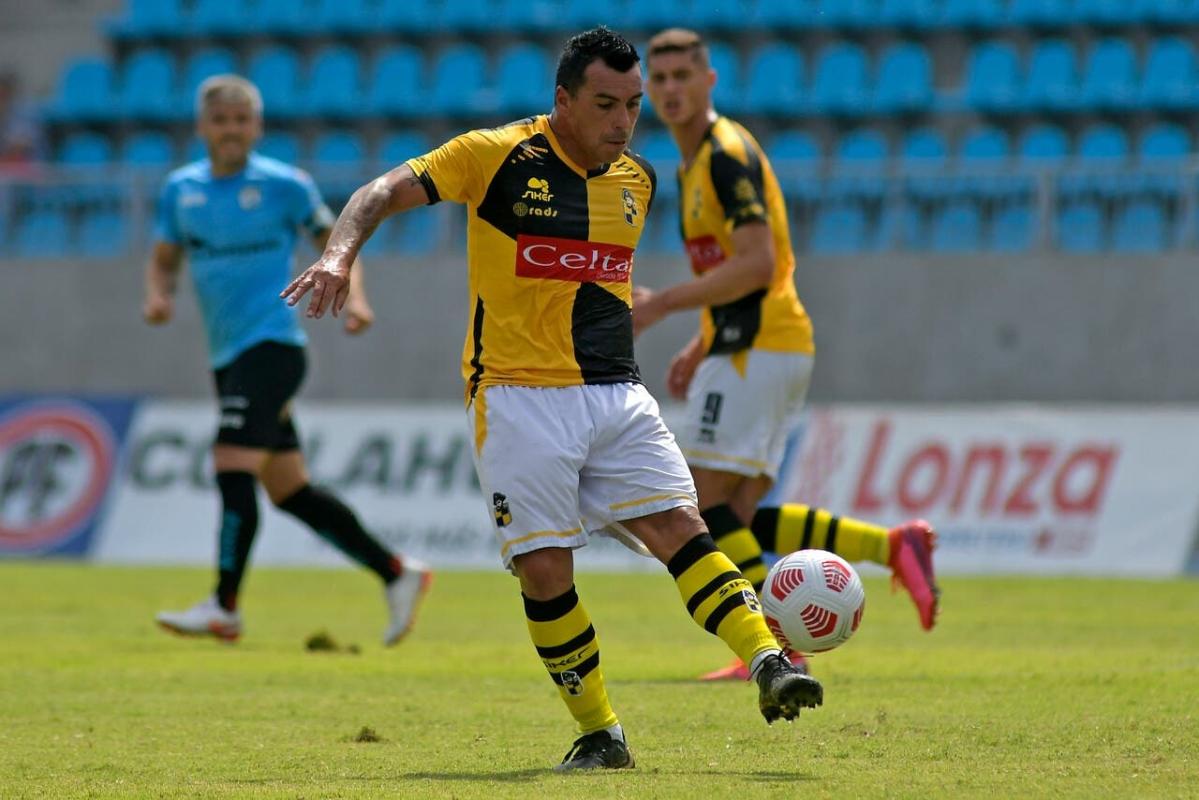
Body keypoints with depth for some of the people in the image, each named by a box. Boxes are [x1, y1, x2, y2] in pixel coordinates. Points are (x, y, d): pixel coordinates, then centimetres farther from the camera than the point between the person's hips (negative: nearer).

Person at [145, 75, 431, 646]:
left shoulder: (284, 185, -3)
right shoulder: (181, 189, 10)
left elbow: (332, 238, 8)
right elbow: (164, 259, 18)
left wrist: (354, 296, -7)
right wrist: (158, 295, -4)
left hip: (271, 343, -7)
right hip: (229, 356, 7)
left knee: (233, 466, -18)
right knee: (288, 491, 8)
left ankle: (224, 607, -16)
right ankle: (397, 574, 18)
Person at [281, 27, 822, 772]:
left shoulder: (639, 178, 10)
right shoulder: (498, 155, -6)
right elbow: (384, 193, -9)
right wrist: (339, 256, -25)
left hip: (617, 396, 4)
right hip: (520, 397, -4)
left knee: (681, 527, -13)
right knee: (545, 571, -5)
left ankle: (769, 663, -22)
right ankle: (600, 734, 7)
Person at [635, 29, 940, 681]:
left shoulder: (728, 155, -11)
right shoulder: (696, 163, 20)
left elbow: (756, 264, -21)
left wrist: (662, 304, -20)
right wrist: (699, 348, 21)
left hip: (757, 351, -10)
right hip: (754, 350, 10)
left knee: (708, 506, -10)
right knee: (740, 518, 5)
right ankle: (894, 546, 5)